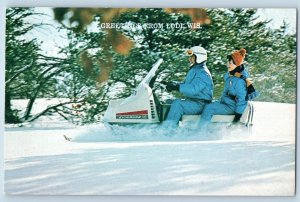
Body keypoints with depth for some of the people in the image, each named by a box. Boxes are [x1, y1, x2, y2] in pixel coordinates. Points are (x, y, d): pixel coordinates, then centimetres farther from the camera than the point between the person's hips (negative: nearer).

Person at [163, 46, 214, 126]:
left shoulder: (203, 73, -16)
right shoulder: (194, 70, 17)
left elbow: (194, 89, -29)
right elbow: (186, 84, 18)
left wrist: (177, 87, -33)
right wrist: (173, 85, -1)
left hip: (199, 104, -11)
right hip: (190, 100, 11)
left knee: (177, 103, -31)